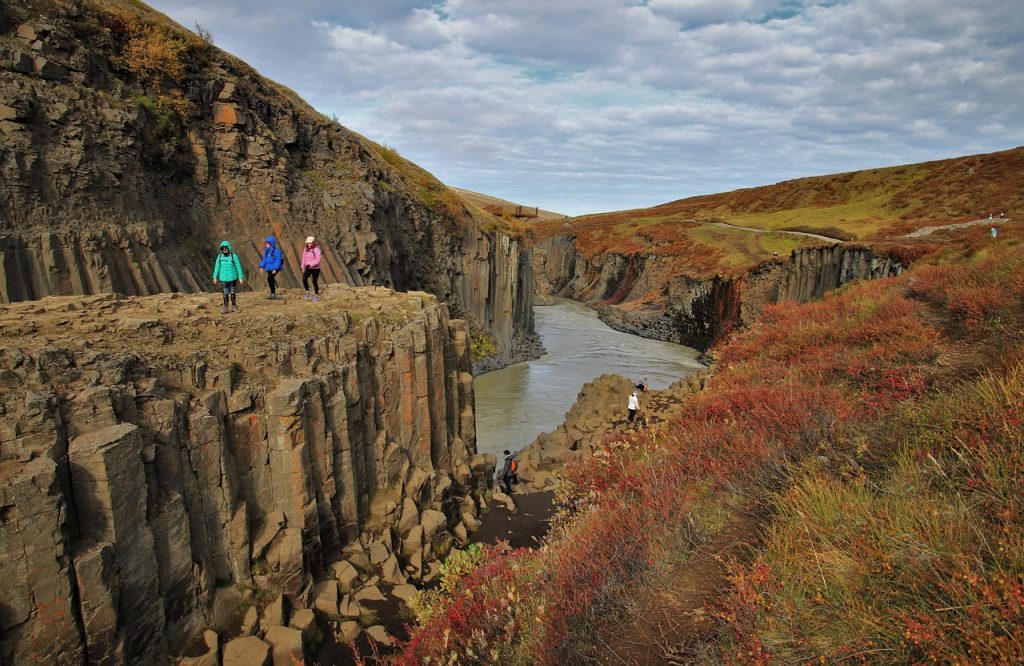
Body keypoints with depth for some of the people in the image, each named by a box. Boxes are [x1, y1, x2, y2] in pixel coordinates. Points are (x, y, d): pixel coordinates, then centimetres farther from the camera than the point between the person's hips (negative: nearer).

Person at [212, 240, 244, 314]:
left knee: (232, 293, 7)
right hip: (223, 278, 2)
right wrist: (215, 277, 9)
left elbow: (238, 267, -4)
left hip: (232, 278, -1)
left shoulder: (234, 256, -7)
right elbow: (217, 267, 8)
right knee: (225, 293, 1)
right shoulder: (219, 257, 1)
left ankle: (234, 306, 19)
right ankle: (225, 308, 7)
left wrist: (240, 277, -5)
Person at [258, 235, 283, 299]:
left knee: (270, 278, -21)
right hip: (269, 268, 8)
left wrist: (275, 269, -22)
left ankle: (273, 293, -14)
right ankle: (273, 294, 22)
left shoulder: (276, 251, -13)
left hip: (274, 269, -8)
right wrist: (262, 266, 12)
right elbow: (264, 259, 20)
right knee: (270, 280, 11)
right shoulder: (266, 251, 11)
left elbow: (278, 260, -17)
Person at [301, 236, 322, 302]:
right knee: (304, 279, -15)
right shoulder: (306, 250, 5)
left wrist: (310, 265, -26)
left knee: (315, 282, -1)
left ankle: (316, 296, 13)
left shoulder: (316, 250, -12)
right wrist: (303, 267, 12)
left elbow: (317, 260, -18)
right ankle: (307, 293, 2)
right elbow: (304, 258, 13)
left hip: (315, 268, -4)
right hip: (308, 268, 4)